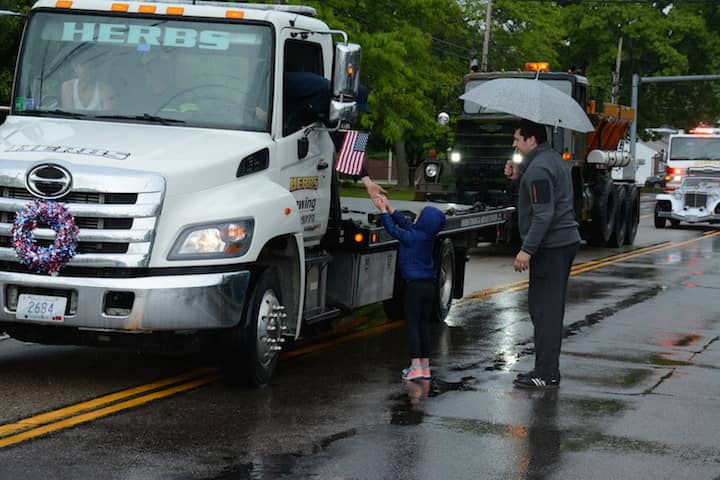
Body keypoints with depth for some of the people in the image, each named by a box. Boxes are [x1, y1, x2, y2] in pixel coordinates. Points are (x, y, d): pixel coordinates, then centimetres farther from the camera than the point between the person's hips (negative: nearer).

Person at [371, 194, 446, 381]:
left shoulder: (411, 237, -14)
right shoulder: (428, 236, 6)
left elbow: (393, 229, -1)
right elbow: (406, 224, 16)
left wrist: (383, 211, 12)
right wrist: (390, 208, 19)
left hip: (414, 285, -7)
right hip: (429, 284, 7)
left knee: (413, 325, -4)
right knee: (424, 325, 12)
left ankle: (416, 366, -10)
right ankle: (425, 366, 15)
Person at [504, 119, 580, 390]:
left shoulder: (538, 169, -17)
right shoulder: (552, 159, 16)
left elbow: (543, 214, -23)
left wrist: (527, 250, -22)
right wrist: (518, 177, 12)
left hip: (550, 247, -11)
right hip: (566, 241, 11)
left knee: (544, 309, -8)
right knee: (550, 308, 16)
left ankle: (546, 375, -7)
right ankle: (547, 370, 23)